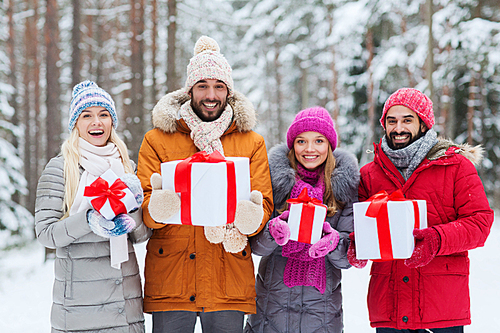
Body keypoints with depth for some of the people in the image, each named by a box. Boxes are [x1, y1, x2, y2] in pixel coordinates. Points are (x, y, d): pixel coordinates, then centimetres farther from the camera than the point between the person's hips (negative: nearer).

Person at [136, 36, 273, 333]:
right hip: (170, 283, -1)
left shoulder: (251, 143, 11)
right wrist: (159, 207, -25)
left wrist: (251, 216, -20)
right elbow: (145, 206, 0)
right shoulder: (158, 140, 6)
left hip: (230, 283, 1)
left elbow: (264, 204, 5)